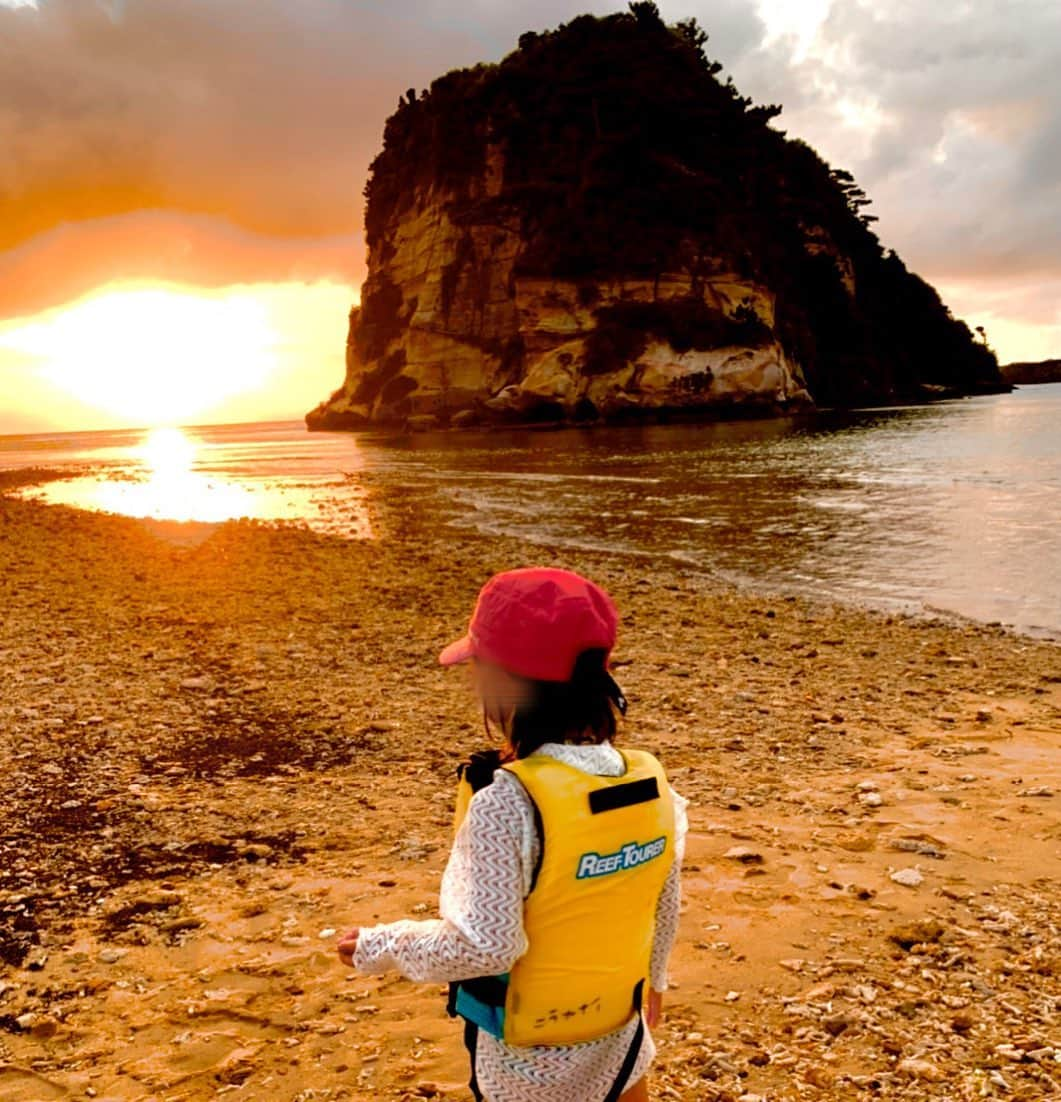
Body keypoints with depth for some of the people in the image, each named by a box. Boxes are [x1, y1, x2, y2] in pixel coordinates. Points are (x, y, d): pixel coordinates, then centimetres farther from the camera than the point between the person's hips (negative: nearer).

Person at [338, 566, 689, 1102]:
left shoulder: (508, 803, -29)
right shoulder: (651, 782, -12)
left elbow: (484, 945, -26)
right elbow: (666, 905, 0)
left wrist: (379, 946, -10)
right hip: (619, 1040, 4)